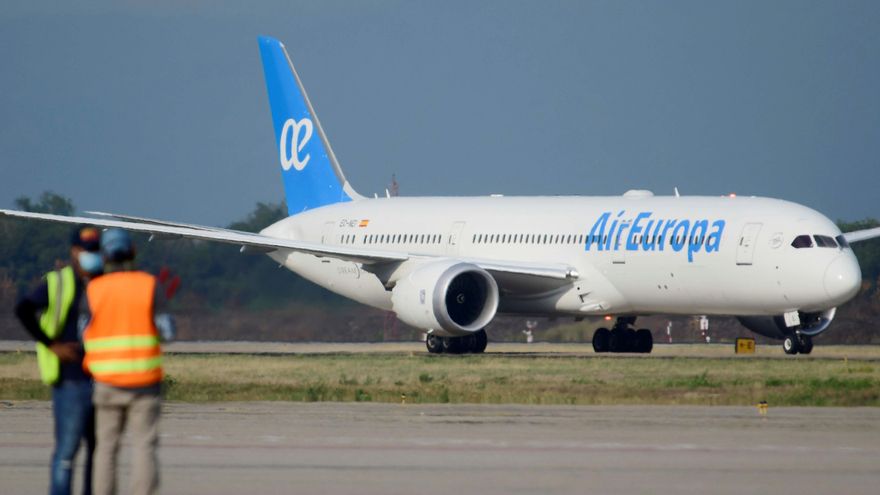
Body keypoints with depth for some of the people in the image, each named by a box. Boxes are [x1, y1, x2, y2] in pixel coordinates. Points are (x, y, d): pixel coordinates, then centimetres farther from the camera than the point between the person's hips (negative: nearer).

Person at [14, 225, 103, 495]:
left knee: (100, 449, 10)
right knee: (67, 449, -8)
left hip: (103, 382, 6)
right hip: (71, 380, -6)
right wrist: (52, 346, -18)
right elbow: (23, 309, -19)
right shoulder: (58, 283, -6)